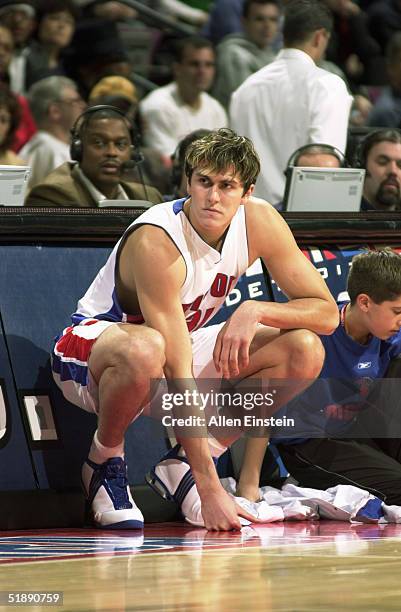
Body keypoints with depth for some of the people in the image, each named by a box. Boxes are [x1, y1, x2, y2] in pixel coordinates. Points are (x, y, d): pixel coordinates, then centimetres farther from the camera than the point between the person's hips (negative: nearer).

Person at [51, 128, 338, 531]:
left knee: (304, 351, -13)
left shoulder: (259, 221, -13)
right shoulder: (156, 243, -32)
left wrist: (255, 311, -27)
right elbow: (178, 375, -35)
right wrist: (210, 488, -38)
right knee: (145, 350, -43)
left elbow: (326, 312, -7)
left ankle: (179, 468, -4)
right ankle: (105, 463, -11)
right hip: (91, 346, -7)